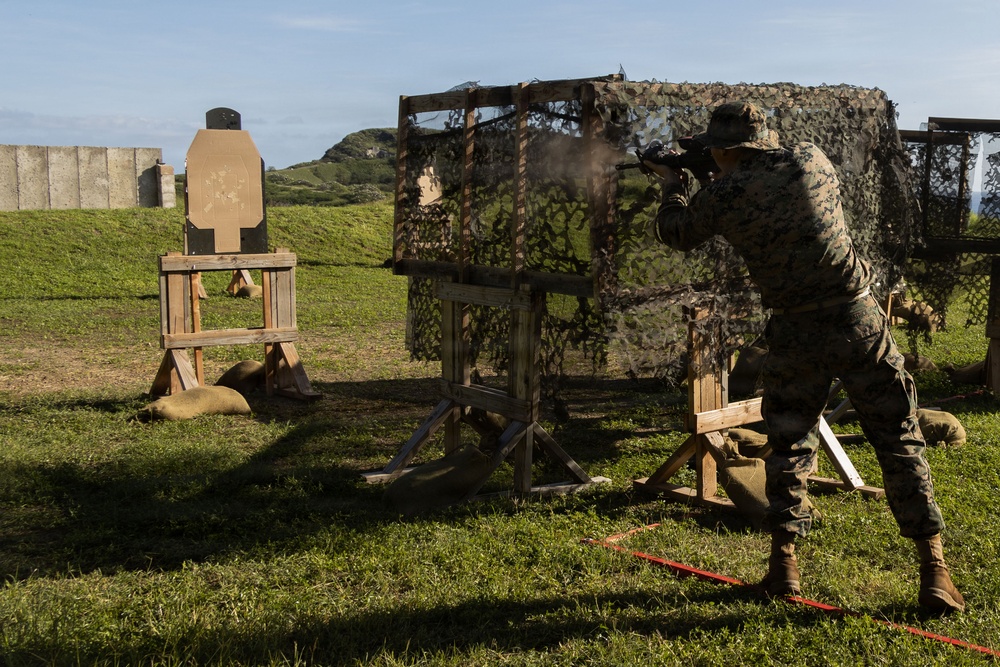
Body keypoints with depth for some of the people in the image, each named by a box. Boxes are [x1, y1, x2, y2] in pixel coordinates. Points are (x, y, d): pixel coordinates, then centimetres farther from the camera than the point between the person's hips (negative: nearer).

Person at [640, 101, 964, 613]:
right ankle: (934, 573, 7)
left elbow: (676, 234, 12)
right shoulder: (811, 159, 2)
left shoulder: (723, 194, -5)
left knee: (789, 446, 17)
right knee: (900, 443, 7)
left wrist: (672, 184, 30)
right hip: (859, 320, 1)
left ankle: (784, 563, 15)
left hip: (796, 336, -1)